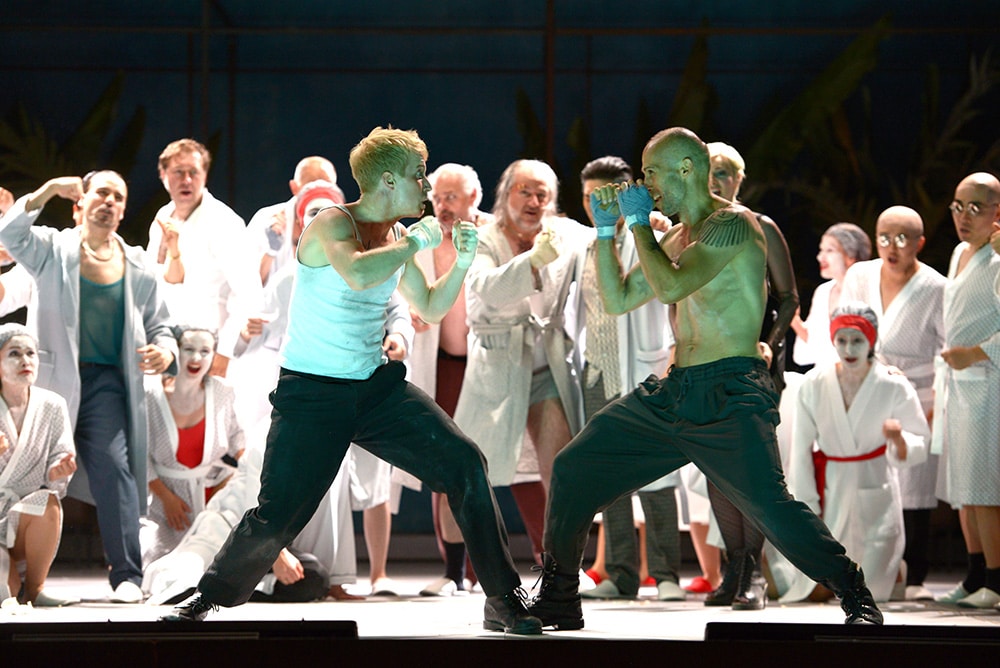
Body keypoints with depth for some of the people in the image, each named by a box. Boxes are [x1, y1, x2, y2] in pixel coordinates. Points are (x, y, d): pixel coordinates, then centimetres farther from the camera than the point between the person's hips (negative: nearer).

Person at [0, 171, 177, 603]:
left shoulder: (137, 267, 13)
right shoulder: (53, 250, 6)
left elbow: (158, 324, 19)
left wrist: (165, 351, -3)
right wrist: (49, 191, -18)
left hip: (106, 384, 1)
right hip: (52, 379, -1)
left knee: (113, 468, -16)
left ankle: (127, 575, -17)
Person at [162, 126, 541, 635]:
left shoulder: (397, 237, 8)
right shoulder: (332, 224, -14)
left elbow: (430, 309, 20)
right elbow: (358, 272, -36)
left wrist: (461, 263, 4)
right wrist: (415, 244, -21)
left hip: (376, 386, 6)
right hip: (312, 394, -6)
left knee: (464, 463, -8)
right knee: (277, 516, -11)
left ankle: (504, 601, -1)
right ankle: (211, 596, 15)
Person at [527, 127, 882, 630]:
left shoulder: (731, 223, -10)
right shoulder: (677, 238, 18)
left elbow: (670, 287, -22)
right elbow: (618, 299, 23)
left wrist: (639, 222, -9)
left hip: (729, 398, -9)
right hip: (673, 393, 9)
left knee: (768, 504, -26)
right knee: (573, 470, 9)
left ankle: (857, 598, -15)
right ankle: (556, 600, 21)